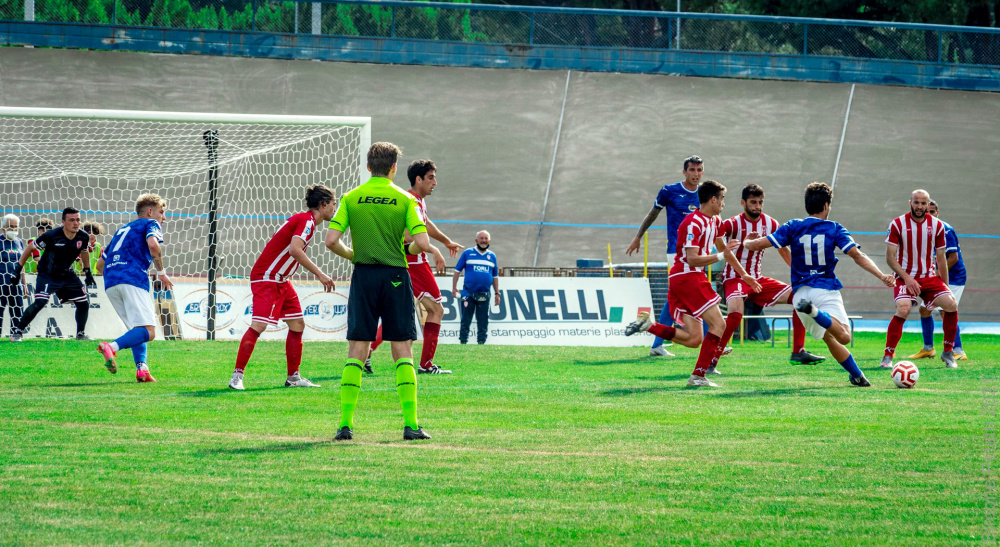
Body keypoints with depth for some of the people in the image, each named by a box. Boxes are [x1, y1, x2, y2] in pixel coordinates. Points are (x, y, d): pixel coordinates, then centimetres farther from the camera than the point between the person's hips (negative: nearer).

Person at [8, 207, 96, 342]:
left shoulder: (83, 237, -9)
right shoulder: (52, 235, -24)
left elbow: (84, 252, 15)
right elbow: (30, 248, -11)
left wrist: (88, 272, 22)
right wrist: (18, 268, -10)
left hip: (67, 275, 5)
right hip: (47, 274, -5)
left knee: (84, 303, 1)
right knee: (40, 302, -23)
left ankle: (81, 333, 23)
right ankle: (17, 331, -10)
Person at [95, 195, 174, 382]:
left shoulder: (123, 230, 33)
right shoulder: (151, 224, 12)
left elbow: (100, 265, 32)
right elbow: (153, 245, -12)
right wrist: (161, 272, -1)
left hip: (110, 283, 7)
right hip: (133, 279, -7)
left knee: (137, 330, 15)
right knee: (148, 331, -13)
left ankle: (141, 368, -7)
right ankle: (112, 347, -36)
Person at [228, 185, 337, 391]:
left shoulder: (305, 220, 12)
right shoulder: (306, 220, -17)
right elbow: (295, 249, -31)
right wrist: (320, 274, -29)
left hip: (281, 281, 10)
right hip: (266, 279, -10)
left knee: (297, 324, 10)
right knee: (258, 325, -16)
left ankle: (293, 377, 16)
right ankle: (237, 376, -13)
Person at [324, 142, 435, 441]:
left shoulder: (351, 198, 2)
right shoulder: (405, 199, -1)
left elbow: (331, 240, -6)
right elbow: (423, 243, -9)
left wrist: (352, 255, 13)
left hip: (363, 276, 1)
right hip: (395, 276, -1)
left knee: (356, 352, 4)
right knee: (402, 351, 3)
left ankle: (346, 422, -1)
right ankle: (410, 424, -2)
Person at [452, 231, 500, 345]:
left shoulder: (492, 256, 13)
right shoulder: (468, 253, 4)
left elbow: (495, 276, 19)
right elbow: (457, 270, 4)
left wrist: (497, 293, 15)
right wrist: (454, 288, -3)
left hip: (484, 296, 3)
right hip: (468, 294, -3)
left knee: (483, 322, 4)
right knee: (466, 321, -2)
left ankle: (481, 343, 8)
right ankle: (463, 342, 2)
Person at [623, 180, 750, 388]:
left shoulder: (713, 221, 16)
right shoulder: (693, 223, -14)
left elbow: (724, 248, 30)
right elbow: (692, 260, -20)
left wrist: (744, 275, 33)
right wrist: (721, 256, -21)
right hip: (687, 276, -10)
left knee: (693, 338, 3)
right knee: (718, 325, -12)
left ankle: (647, 324, 1)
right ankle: (698, 376, -12)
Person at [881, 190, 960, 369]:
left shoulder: (937, 225, 3)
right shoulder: (898, 224, -7)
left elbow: (941, 259, 11)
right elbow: (890, 257, -6)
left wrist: (945, 287, 11)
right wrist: (907, 278, -17)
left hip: (930, 277, 3)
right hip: (905, 277, -3)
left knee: (951, 305, -17)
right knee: (903, 309, -29)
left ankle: (948, 352, 2)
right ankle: (887, 357, -19)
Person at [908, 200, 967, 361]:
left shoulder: (945, 230, -19)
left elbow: (953, 257, -22)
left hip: (954, 277, -9)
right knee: (925, 309, 9)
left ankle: (958, 351, -17)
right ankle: (928, 349, 21)